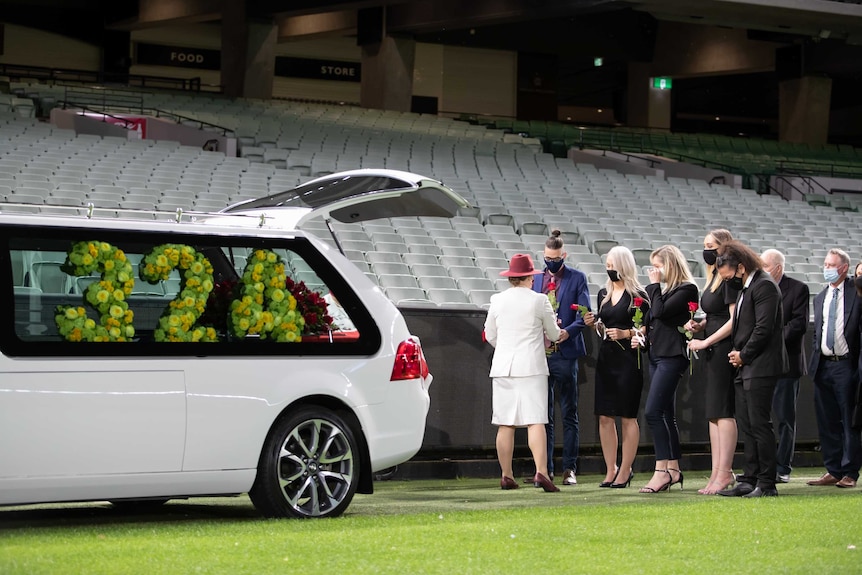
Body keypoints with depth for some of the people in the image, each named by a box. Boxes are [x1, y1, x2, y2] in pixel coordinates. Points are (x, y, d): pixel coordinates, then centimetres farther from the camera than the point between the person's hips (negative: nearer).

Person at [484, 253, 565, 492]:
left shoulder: (497, 300, 5)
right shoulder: (539, 301, -4)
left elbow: (490, 335, 15)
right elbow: (553, 334, 7)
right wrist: (560, 334, 31)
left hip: (502, 366, 3)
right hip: (531, 366, -3)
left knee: (505, 424, 6)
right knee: (535, 421, -8)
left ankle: (506, 476, 8)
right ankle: (541, 471, -19)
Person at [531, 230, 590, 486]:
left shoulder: (577, 278, 2)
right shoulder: (535, 278, 13)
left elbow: (584, 314, -5)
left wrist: (567, 332, -21)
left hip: (565, 353, -3)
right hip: (540, 354, 3)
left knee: (569, 413, 2)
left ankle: (569, 468, 5)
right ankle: (545, 469, 9)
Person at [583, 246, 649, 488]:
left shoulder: (638, 295, -5)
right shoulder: (603, 294, 14)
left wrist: (626, 333, -19)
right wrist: (593, 324, 1)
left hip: (628, 359, -6)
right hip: (606, 357, 6)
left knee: (628, 416, -1)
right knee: (604, 416, 3)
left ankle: (625, 471, 4)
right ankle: (611, 470, 9)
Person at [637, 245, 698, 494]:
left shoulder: (686, 290, -9)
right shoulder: (666, 290, 17)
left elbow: (660, 311, -19)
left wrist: (654, 285, -7)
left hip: (672, 357, -10)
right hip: (657, 356, 10)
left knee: (653, 411, -16)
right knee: (665, 415, 9)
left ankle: (662, 470, -17)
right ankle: (673, 469, 13)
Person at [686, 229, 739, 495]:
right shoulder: (714, 277, 16)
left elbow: (734, 319, -18)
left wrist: (705, 342, -16)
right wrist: (699, 325, 6)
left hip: (725, 348, -10)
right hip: (713, 352, 10)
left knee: (723, 411, -9)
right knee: (714, 412, 8)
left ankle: (724, 473, -8)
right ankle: (717, 473, 8)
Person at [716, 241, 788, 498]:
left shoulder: (764, 286, -12)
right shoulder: (746, 288, 18)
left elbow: (764, 328, -19)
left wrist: (743, 355, -11)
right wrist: (737, 353, 7)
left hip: (761, 368, -10)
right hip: (747, 368, 10)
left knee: (759, 424, -9)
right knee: (746, 426, 11)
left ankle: (767, 484, -6)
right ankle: (750, 479, 15)